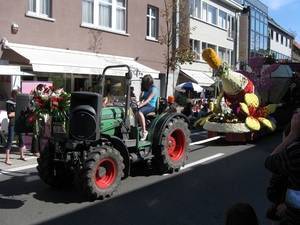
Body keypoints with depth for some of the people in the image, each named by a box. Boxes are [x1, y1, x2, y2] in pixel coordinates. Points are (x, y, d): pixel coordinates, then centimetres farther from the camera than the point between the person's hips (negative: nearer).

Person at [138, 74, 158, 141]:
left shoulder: (153, 89, -7)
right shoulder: (146, 89, 19)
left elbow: (148, 100, -20)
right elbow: (140, 99, 15)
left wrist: (140, 105, -31)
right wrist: (142, 90, 7)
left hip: (151, 106, -8)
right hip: (145, 105, 8)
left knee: (139, 112, -36)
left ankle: (144, 131, -31)